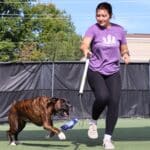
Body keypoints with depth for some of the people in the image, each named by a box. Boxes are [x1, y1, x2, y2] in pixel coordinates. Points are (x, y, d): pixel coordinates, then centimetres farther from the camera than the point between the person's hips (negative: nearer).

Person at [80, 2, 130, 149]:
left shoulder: (119, 30, 3)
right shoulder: (93, 29, -7)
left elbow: (124, 49, 14)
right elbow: (84, 44, -26)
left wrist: (126, 54, -9)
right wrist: (85, 49, -50)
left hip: (113, 72, 3)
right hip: (95, 71, -3)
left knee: (114, 102, -8)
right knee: (102, 96, -26)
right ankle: (93, 122, 6)